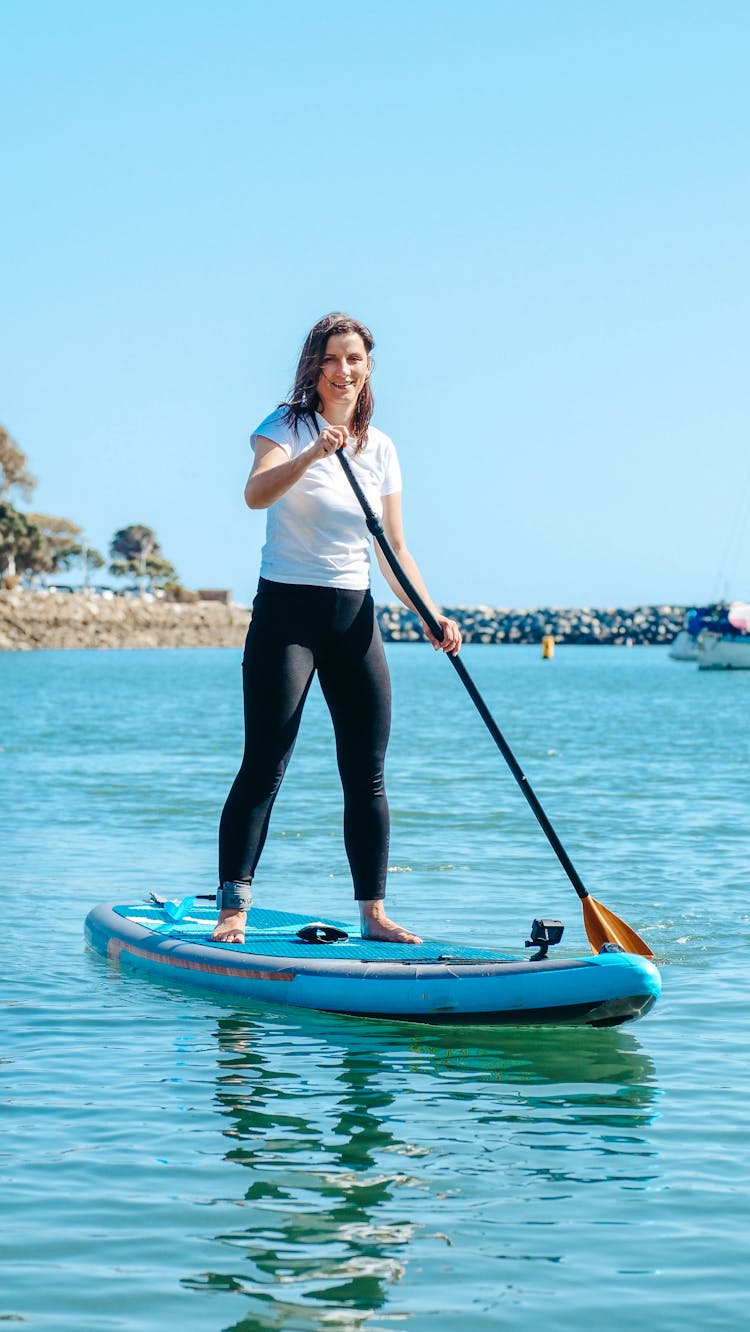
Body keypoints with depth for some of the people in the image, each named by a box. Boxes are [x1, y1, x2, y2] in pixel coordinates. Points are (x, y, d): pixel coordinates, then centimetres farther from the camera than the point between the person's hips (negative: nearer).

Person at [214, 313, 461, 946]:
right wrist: (314, 453, -41)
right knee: (264, 768, -8)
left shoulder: (381, 449, 10)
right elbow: (256, 494, -25)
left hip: (354, 618, 5)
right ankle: (233, 910, -6)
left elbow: (394, 550, 9)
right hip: (287, 611, -5)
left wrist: (431, 615, -5)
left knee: (368, 776, 4)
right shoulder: (287, 426, -5)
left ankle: (373, 913, 10)